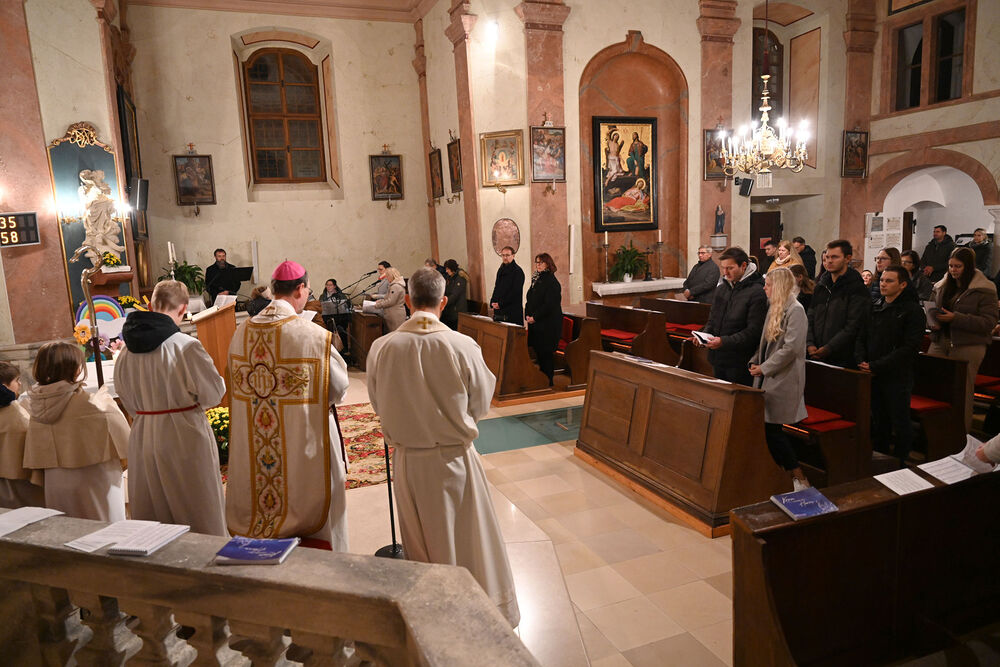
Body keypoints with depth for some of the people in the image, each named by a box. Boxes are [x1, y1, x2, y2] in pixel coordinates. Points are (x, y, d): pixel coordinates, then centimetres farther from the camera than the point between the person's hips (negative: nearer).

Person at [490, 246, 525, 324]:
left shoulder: (517, 271, -8)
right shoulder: (501, 270, 17)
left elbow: (515, 292, -16)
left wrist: (500, 304, -17)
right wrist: (492, 302, 4)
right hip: (498, 310, 7)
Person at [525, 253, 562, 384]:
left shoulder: (551, 281, -12)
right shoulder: (536, 279, 14)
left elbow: (549, 305, -19)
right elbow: (530, 300, 17)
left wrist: (535, 317, -16)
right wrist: (527, 315, 2)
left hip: (548, 324, -8)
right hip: (535, 324, 8)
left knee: (546, 352, -3)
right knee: (537, 350, 11)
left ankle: (548, 382, 6)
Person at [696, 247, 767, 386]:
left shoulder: (757, 292, -11)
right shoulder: (721, 288, 12)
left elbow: (754, 331, -17)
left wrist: (724, 341, -23)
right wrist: (705, 334, 0)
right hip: (717, 359, 7)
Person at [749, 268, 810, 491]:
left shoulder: (795, 310, -14)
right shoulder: (774, 308, 14)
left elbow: (791, 348, -20)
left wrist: (764, 368, -14)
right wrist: (755, 361, 6)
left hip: (783, 380, -9)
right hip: (768, 378, 9)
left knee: (772, 428, -7)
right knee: (766, 426, 9)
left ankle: (799, 479, 5)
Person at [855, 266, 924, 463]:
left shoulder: (913, 311, -8)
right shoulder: (875, 308, 11)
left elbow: (909, 348, -16)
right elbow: (862, 338, 16)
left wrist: (876, 366, -18)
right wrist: (862, 361, -3)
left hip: (897, 378, -5)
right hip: (873, 377, 6)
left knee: (900, 423, 4)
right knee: (879, 422, 15)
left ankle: (900, 463, 17)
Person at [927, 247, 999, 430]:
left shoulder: (984, 290, -3)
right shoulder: (941, 286, 13)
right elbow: (931, 309, 24)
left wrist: (955, 318, -19)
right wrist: (932, 322, 1)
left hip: (969, 346, -4)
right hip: (940, 343, 5)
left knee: (963, 392, -1)